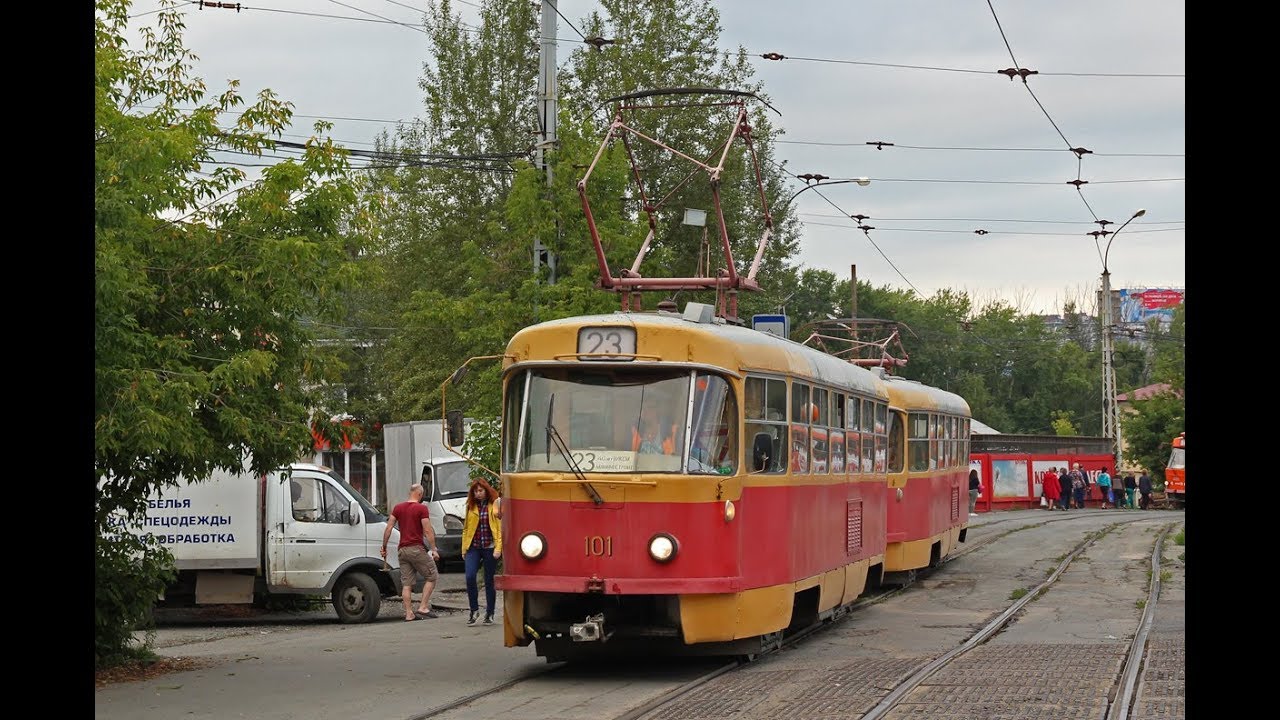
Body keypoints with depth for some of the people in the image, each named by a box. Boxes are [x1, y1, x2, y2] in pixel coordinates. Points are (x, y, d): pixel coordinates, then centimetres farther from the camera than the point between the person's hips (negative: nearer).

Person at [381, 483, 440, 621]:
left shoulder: (398, 508, 11)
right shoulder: (422, 508, -5)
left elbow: (388, 528, 7)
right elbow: (428, 531, -11)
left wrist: (384, 547, 13)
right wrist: (434, 549, -9)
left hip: (402, 550, 6)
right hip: (416, 548, -6)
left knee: (406, 583, 6)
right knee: (431, 577, 5)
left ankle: (409, 613, 2)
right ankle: (423, 607, -5)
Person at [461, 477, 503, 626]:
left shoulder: (496, 503, -1)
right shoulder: (471, 506, 10)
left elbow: (501, 527, -5)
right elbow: (466, 528, 16)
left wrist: (498, 548, -13)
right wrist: (464, 549, 11)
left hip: (490, 547, -3)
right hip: (473, 547, 3)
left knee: (489, 581, 4)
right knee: (470, 577, -14)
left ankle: (489, 614, 16)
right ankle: (474, 610, 2)